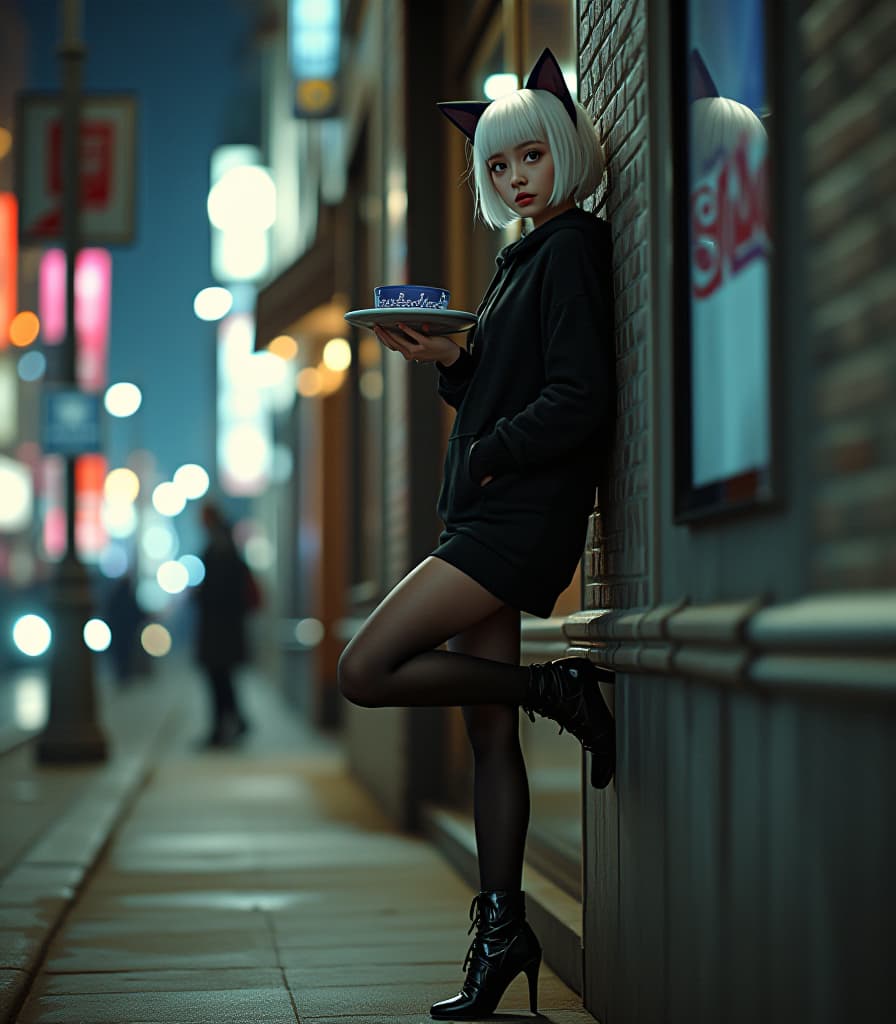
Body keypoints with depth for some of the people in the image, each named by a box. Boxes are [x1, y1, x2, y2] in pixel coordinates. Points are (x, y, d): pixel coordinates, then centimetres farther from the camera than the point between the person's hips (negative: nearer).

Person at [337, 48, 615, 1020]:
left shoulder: (574, 248, -8)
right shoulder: (521, 257, 20)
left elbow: (580, 401, -17)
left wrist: (487, 455, -9)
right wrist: (448, 361, 5)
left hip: (522, 518, -9)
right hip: (488, 518, 9)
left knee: (366, 670, -14)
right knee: (488, 735, 7)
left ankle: (555, 688, -3)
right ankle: (501, 932, 11)